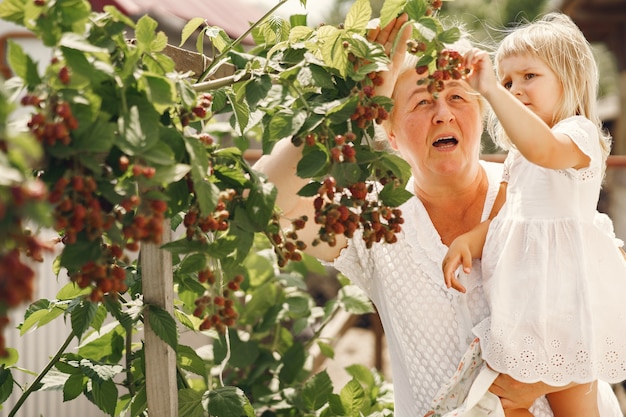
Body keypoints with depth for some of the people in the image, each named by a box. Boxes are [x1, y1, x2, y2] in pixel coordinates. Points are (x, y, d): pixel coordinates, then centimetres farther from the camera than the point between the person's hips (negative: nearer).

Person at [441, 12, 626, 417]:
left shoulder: (579, 134, -11)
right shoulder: (517, 156, 17)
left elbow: (544, 148, -36)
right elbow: (500, 218, 13)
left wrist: (490, 90, -36)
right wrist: (465, 241, -7)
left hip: (561, 289, -9)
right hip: (521, 292, 9)